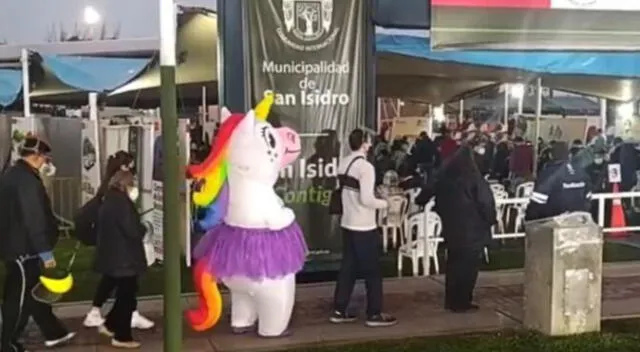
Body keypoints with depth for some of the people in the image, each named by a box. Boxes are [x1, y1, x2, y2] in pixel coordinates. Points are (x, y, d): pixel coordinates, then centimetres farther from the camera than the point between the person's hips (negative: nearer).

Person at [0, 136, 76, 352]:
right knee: (19, 299, 1)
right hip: (24, 250, -10)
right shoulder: (27, 180, -20)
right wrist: (46, 252, -23)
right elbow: (35, 219, -25)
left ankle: (54, 334, 28)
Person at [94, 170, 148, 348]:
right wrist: (143, 229, -1)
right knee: (127, 297, 3)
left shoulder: (108, 201, 9)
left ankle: (109, 325, 26)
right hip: (124, 259, -9)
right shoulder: (122, 203, -19)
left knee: (123, 295, 22)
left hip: (111, 257, 9)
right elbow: (133, 231, -22)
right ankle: (122, 337, 10)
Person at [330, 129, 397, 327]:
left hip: (347, 224, 8)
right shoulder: (365, 167, -18)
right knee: (372, 271, 3)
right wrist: (384, 203, -5)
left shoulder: (344, 164, 8)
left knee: (348, 267, 14)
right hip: (364, 227, -8)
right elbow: (366, 199, -22)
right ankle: (374, 314, 11)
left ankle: (339, 311, 19)